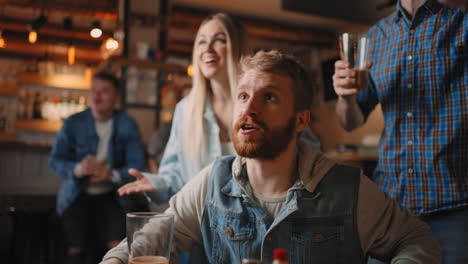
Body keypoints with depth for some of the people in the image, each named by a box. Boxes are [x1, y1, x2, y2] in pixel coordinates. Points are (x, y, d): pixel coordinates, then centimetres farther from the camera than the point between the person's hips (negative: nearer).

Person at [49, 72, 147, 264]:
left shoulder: (127, 125, 0)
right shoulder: (73, 123, 0)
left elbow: (137, 165, -6)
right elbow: (55, 161, -2)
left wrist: (111, 174, -25)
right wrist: (78, 169, -23)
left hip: (111, 196, 0)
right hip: (77, 196, 0)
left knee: (116, 246, -18)